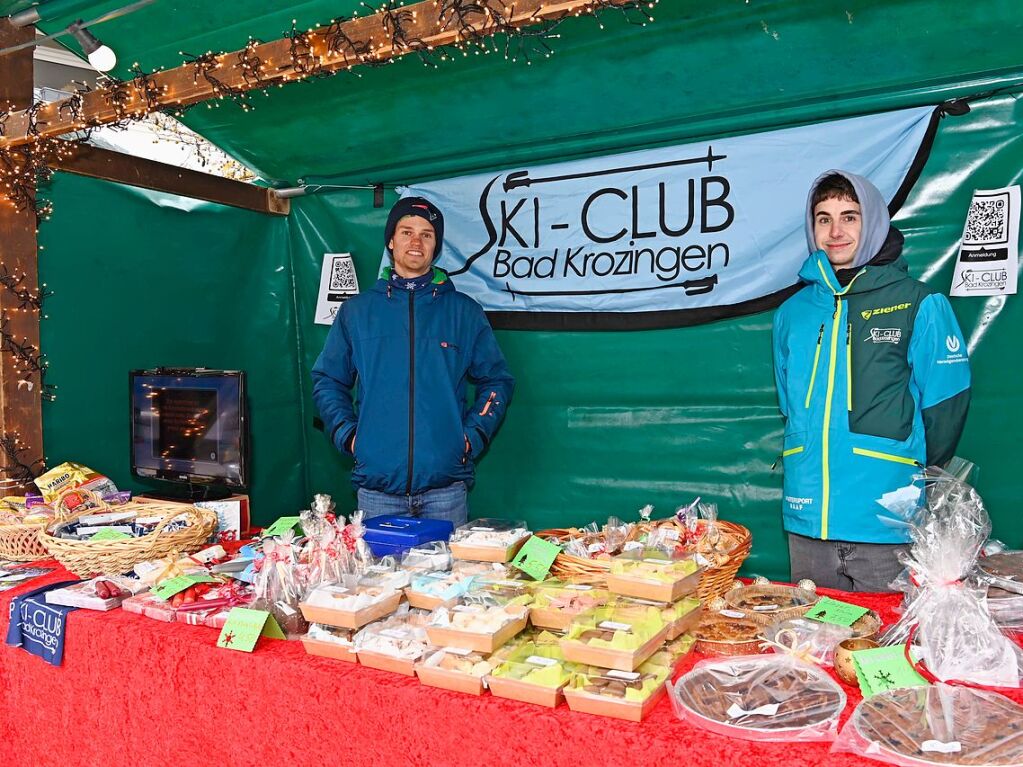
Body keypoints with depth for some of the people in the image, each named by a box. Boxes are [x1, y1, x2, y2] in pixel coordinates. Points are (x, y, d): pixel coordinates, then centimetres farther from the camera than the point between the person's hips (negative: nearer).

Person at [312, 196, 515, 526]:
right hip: (376, 484, 1)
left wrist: (473, 436, -2)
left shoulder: (464, 312, 6)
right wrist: (347, 434, 0)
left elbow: (497, 380, 10)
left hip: (445, 485, 0)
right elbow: (327, 381, 13)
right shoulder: (356, 310, 8)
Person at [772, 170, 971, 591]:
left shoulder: (920, 304, -2)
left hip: (888, 523, -3)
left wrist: (917, 480, 3)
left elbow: (946, 403, -1)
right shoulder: (792, 311, 10)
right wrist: (805, 470, 10)